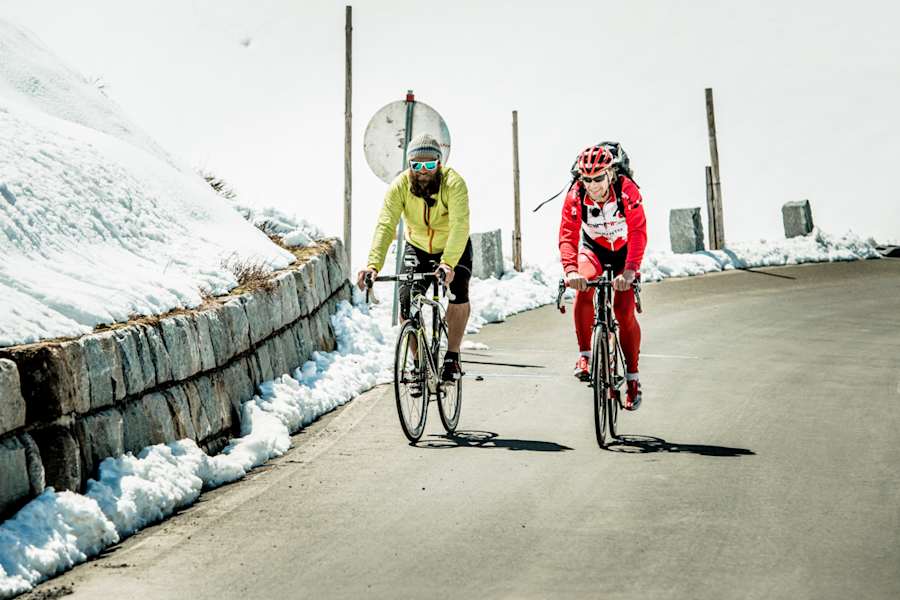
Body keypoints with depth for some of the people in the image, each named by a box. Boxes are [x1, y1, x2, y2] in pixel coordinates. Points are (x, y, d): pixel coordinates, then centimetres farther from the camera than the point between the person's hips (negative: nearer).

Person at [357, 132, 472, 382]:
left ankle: (452, 357, -8)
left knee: (458, 295, -25)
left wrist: (448, 263, -57)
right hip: (417, 249, 2)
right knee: (406, 302, -11)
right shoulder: (399, 186, -23)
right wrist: (373, 264, -48)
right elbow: (385, 226, -32)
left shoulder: (453, 183, -30)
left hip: (454, 249, -2)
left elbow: (460, 226, -42)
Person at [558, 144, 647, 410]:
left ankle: (633, 378, 4)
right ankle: (585, 356, -15)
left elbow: (638, 233, -35)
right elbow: (568, 235, -30)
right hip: (592, 249, 1)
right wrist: (570, 270, -48)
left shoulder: (627, 190, -29)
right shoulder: (575, 195, -25)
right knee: (583, 291, -29)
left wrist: (629, 271, -49)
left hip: (624, 252, -1)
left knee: (625, 312, -11)